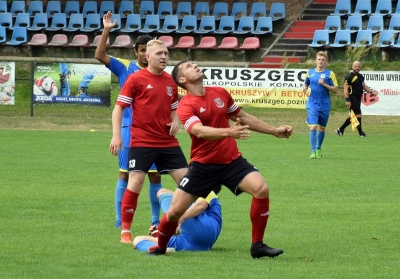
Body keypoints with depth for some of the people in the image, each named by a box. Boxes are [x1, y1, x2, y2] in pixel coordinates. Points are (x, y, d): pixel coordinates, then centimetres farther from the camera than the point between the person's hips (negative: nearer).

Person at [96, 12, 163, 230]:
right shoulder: (125, 68, 2)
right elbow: (100, 56, -7)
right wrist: (106, 30, -15)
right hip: (129, 128, -1)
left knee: (155, 175, 3)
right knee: (125, 174, 0)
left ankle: (156, 220, 13)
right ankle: (120, 220, 5)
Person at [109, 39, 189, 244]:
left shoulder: (170, 81, 10)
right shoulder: (136, 79, -6)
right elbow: (119, 107, -5)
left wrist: (175, 121, 1)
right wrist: (116, 135, -14)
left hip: (168, 142, 5)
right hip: (142, 141, -5)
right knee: (135, 183, -11)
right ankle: (125, 231, 1)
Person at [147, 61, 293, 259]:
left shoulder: (220, 93, 5)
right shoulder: (186, 106, -13)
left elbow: (243, 118, 19)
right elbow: (200, 131, -32)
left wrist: (274, 131, 20)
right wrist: (228, 132, -48)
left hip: (232, 161, 3)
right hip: (203, 166, -3)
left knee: (262, 190, -20)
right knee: (175, 211, -6)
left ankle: (257, 246, -7)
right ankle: (160, 248, 24)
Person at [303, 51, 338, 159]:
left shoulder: (330, 74, -2)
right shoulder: (310, 72, 6)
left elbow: (335, 89, -5)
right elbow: (306, 84, 19)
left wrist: (324, 84, -18)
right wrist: (305, 88, -4)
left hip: (325, 105, 0)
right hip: (313, 104, 0)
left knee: (322, 128, 11)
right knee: (313, 127, -13)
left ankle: (318, 149, 30)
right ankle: (313, 152, -13)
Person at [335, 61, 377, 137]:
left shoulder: (361, 76, 15)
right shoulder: (349, 77, -11)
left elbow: (364, 86, 24)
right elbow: (346, 88, -15)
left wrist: (371, 91, 9)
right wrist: (347, 100, -21)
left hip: (358, 99, 9)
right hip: (352, 99, -9)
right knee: (358, 115, -8)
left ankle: (340, 129, 22)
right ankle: (360, 132, 4)